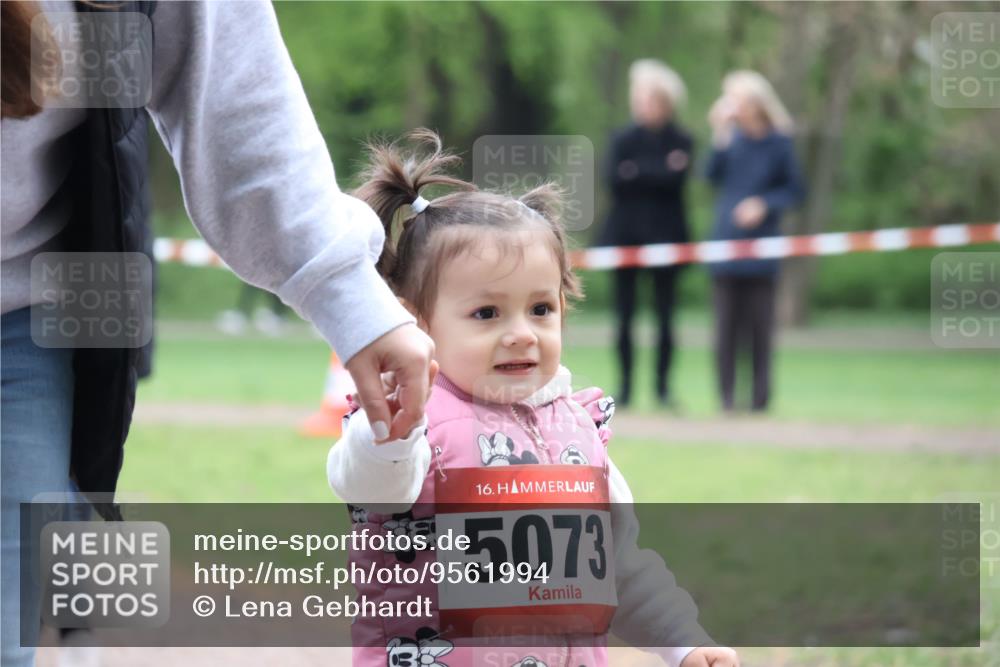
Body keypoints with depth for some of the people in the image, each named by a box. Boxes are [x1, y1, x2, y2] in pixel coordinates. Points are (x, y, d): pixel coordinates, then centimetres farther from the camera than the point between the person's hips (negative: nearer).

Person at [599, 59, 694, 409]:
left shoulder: (681, 142, 4)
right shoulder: (623, 139, 9)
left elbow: (675, 180, -11)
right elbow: (614, 179, -6)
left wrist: (637, 173, -11)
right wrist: (658, 172, -12)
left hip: (664, 235, -1)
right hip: (626, 233, 1)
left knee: (664, 315, -3)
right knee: (624, 315, -1)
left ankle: (662, 386, 3)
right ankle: (625, 385, 4)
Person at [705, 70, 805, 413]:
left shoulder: (778, 141, -2)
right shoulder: (732, 137, 2)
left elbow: (794, 190, 3)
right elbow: (714, 175, -10)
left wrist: (764, 204, -12)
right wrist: (720, 136, -16)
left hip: (761, 241, -2)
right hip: (726, 240, 2)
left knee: (760, 323, -1)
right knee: (727, 323, 1)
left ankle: (760, 395, 6)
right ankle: (726, 395, 6)